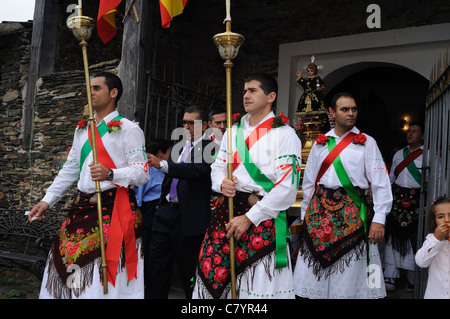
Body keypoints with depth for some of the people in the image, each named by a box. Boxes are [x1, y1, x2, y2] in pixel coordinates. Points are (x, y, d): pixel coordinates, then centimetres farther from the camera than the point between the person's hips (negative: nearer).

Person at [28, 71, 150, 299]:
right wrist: (47, 201, 15)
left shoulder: (128, 129, -3)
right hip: (82, 207, 7)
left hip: (113, 209, -6)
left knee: (106, 274, -8)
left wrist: (110, 174, -26)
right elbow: (70, 169, 21)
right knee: (65, 265, 7)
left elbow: (142, 173, -10)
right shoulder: (82, 129, 18)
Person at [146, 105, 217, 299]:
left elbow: (199, 170, -28)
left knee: (188, 266, 6)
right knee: (157, 263, 9)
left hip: (189, 217, -7)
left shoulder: (210, 147, -10)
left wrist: (162, 164, -32)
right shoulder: (179, 146, 14)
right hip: (166, 212, 7)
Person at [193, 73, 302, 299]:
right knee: (213, 278, 5)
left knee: (259, 285, -3)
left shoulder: (284, 134, -4)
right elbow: (218, 167, 19)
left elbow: (287, 187, -11)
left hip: (262, 217, -5)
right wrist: (222, 183, -7)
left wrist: (249, 218, -13)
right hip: (227, 209, 5)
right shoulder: (234, 130, 16)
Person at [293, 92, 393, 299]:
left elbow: (380, 182, -2)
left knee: (349, 273, 2)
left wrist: (379, 219, -10)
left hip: (352, 211, -2)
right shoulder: (320, 143, 12)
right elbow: (308, 181, 15)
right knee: (314, 267, 5)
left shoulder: (366, 143, 4)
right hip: (320, 209, 3)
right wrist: (305, 215, 12)